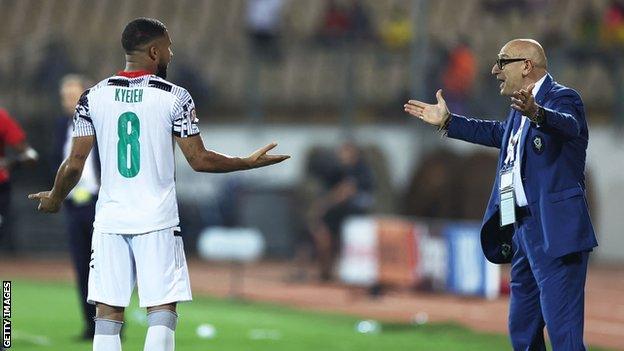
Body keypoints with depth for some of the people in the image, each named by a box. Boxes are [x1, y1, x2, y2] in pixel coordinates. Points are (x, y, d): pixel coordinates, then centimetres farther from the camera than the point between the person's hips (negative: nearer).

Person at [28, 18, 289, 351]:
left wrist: (54, 198, 21)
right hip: (157, 221, -3)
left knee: (107, 313, 4)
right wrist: (250, 162, 9)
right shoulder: (174, 97, -5)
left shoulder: (93, 96, 3)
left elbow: (74, 164, 2)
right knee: (162, 310, 1)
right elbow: (199, 160, -4)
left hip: (110, 220, 3)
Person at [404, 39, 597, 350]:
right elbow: (499, 133, 38)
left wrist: (537, 114, -54)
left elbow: (567, 124, -33)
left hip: (555, 232, -10)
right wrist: (447, 122, 42)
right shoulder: (523, 106, 18)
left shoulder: (563, 98, -10)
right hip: (523, 230, 10)